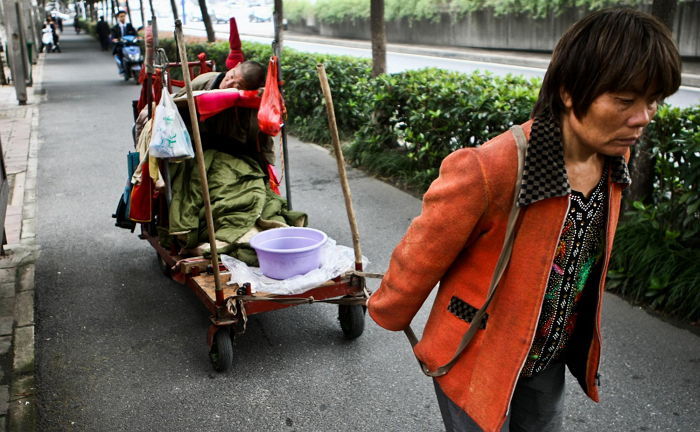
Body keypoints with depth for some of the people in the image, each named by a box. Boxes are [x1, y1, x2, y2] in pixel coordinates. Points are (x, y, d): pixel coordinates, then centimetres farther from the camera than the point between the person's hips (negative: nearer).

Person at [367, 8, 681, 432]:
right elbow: (422, 256, -17)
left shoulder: (613, 159, -8)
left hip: (549, 361, 7)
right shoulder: (488, 172, -33)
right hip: (477, 361, -6)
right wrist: (389, 313, 0)